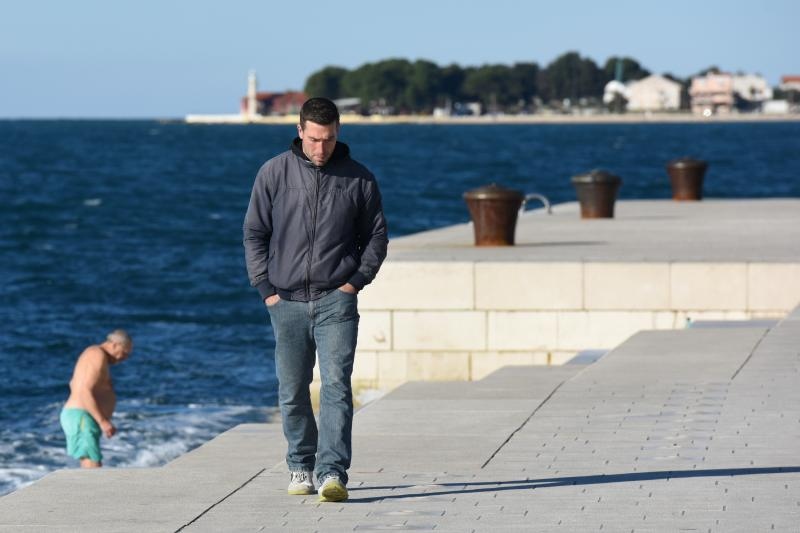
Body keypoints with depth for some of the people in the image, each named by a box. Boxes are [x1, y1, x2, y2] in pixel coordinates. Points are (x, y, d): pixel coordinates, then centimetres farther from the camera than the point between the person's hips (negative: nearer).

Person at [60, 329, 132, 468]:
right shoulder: (99, 356, -13)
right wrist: (103, 421, -25)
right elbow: (85, 392, -23)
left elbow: (74, 384, 32)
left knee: (90, 467, 10)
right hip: (82, 419, -11)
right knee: (93, 466, -19)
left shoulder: (94, 354, 19)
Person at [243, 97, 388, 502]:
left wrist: (356, 280, -1)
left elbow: (376, 236, 12)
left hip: (336, 301, -1)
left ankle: (332, 473, -18)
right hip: (287, 302, 1)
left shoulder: (358, 179, 4)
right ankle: (300, 467, 23)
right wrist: (265, 287, 0)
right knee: (292, 392, 8)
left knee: (336, 386, -13)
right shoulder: (274, 174, 3)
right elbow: (254, 233, 8)